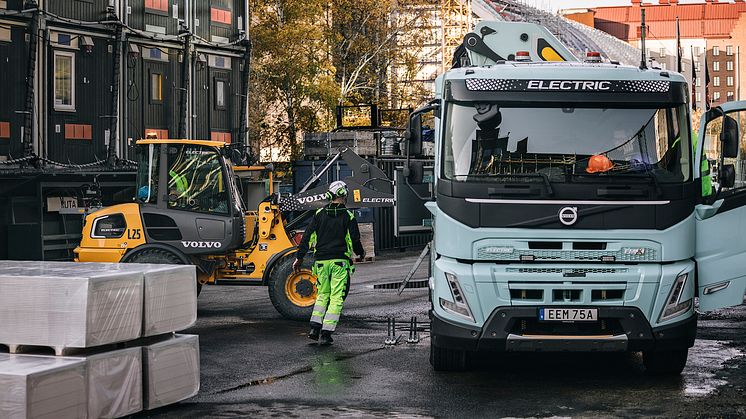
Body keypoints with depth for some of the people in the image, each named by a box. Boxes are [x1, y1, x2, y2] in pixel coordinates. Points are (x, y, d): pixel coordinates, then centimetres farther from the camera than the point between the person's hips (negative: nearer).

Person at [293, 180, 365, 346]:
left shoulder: (319, 214, 5)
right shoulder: (348, 216, -3)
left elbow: (307, 237, 4)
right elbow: (355, 240, -1)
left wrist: (299, 257, 9)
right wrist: (361, 253, 19)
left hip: (321, 261, 4)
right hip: (340, 261, -4)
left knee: (322, 295, 19)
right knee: (336, 298, 1)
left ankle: (315, 328, 7)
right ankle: (326, 334, -6)